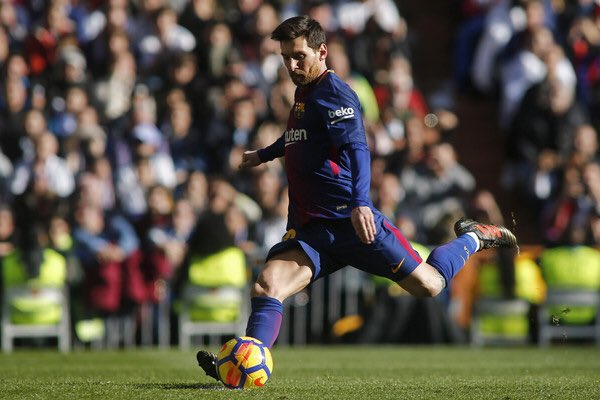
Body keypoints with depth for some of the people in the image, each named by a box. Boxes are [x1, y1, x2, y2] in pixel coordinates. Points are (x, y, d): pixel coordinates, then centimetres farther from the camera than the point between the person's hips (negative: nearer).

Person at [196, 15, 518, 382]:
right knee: (267, 286, -19)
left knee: (429, 285, 2)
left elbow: (357, 149, -25)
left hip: (350, 221, -7)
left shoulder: (334, 93, -10)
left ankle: (474, 238, 30)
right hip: (310, 229, 7)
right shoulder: (304, 93, 16)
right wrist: (264, 155, 56)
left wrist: (360, 202, -41)